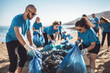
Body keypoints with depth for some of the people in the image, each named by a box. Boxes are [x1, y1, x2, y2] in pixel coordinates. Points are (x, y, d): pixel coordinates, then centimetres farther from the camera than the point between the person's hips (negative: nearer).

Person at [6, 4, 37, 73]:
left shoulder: (28, 21, -2)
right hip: (11, 40, -8)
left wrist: (32, 45, 0)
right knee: (14, 61, -14)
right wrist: (28, 47, -52)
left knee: (24, 57, 9)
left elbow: (29, 34, 5)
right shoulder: (17, 19, -30)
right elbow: (18, 34, -43)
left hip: (20, 41, 8)